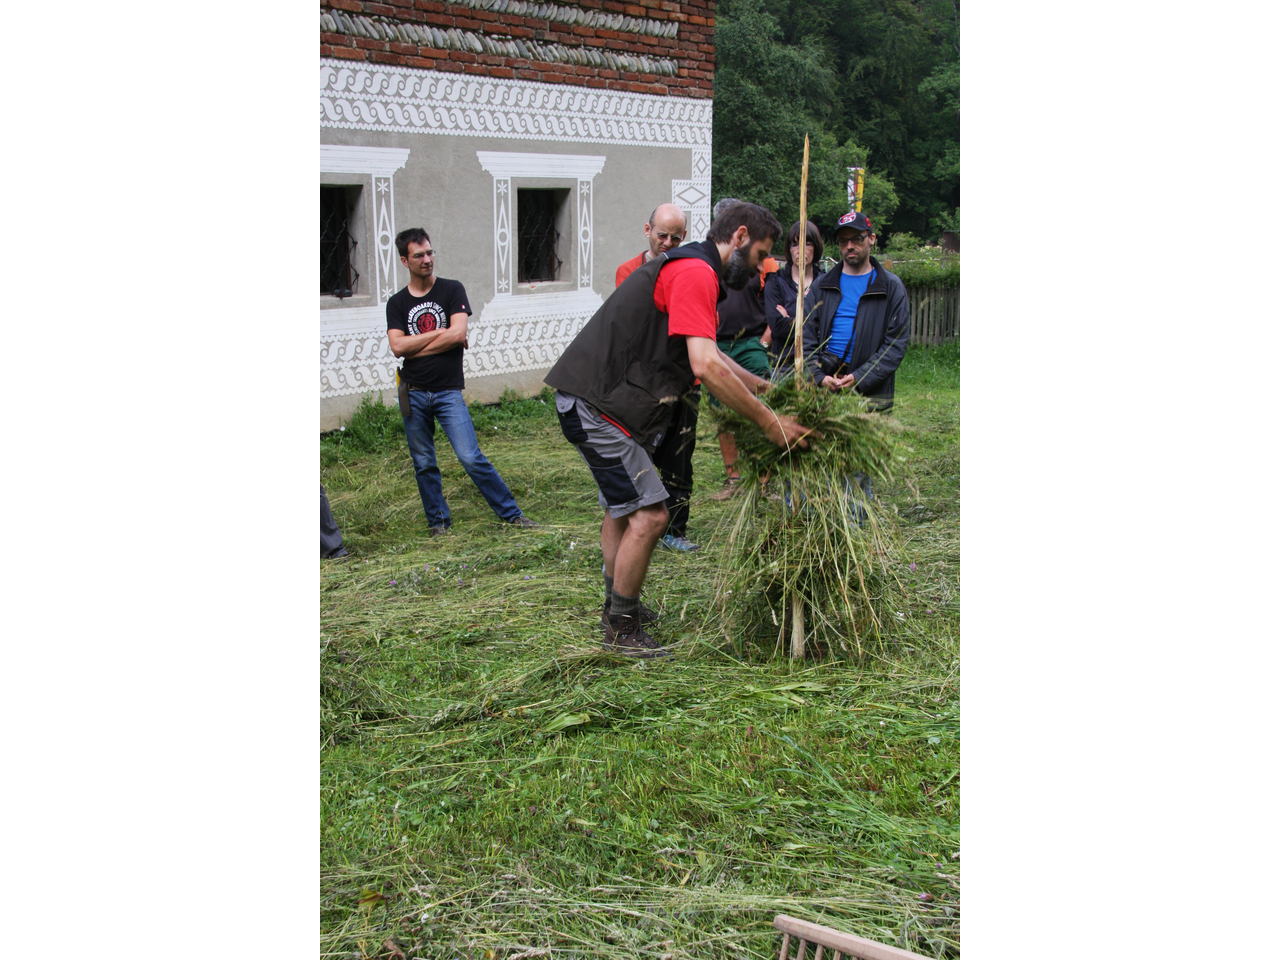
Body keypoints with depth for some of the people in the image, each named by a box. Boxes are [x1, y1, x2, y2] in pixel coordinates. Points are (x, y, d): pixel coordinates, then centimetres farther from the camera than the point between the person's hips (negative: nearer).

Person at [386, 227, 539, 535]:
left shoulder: (452, 290, 3)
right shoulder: (397, 303, 9)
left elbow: (458, 334, -11)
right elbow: (397, 346, -5)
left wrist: (415, 348, -7)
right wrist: (439, 334, -6)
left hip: (448, 391, -3)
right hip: (413, 393, 3)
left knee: (471, 458, -9)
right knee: (423, 464, 8)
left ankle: (511, 512, 1)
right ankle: (438, 521, 23)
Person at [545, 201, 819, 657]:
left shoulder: (693, 269, 17)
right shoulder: (695, 273, -17)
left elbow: (707, 354, 30)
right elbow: (706, 367, -28)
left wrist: (763, 386, 28)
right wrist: (769, 423, -23)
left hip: (595, 399, 11)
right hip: (596, 406, -11)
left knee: (623, 506, 24)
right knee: (649, 513, -9)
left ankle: (617, 605, 39)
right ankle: (621, 629, 5)